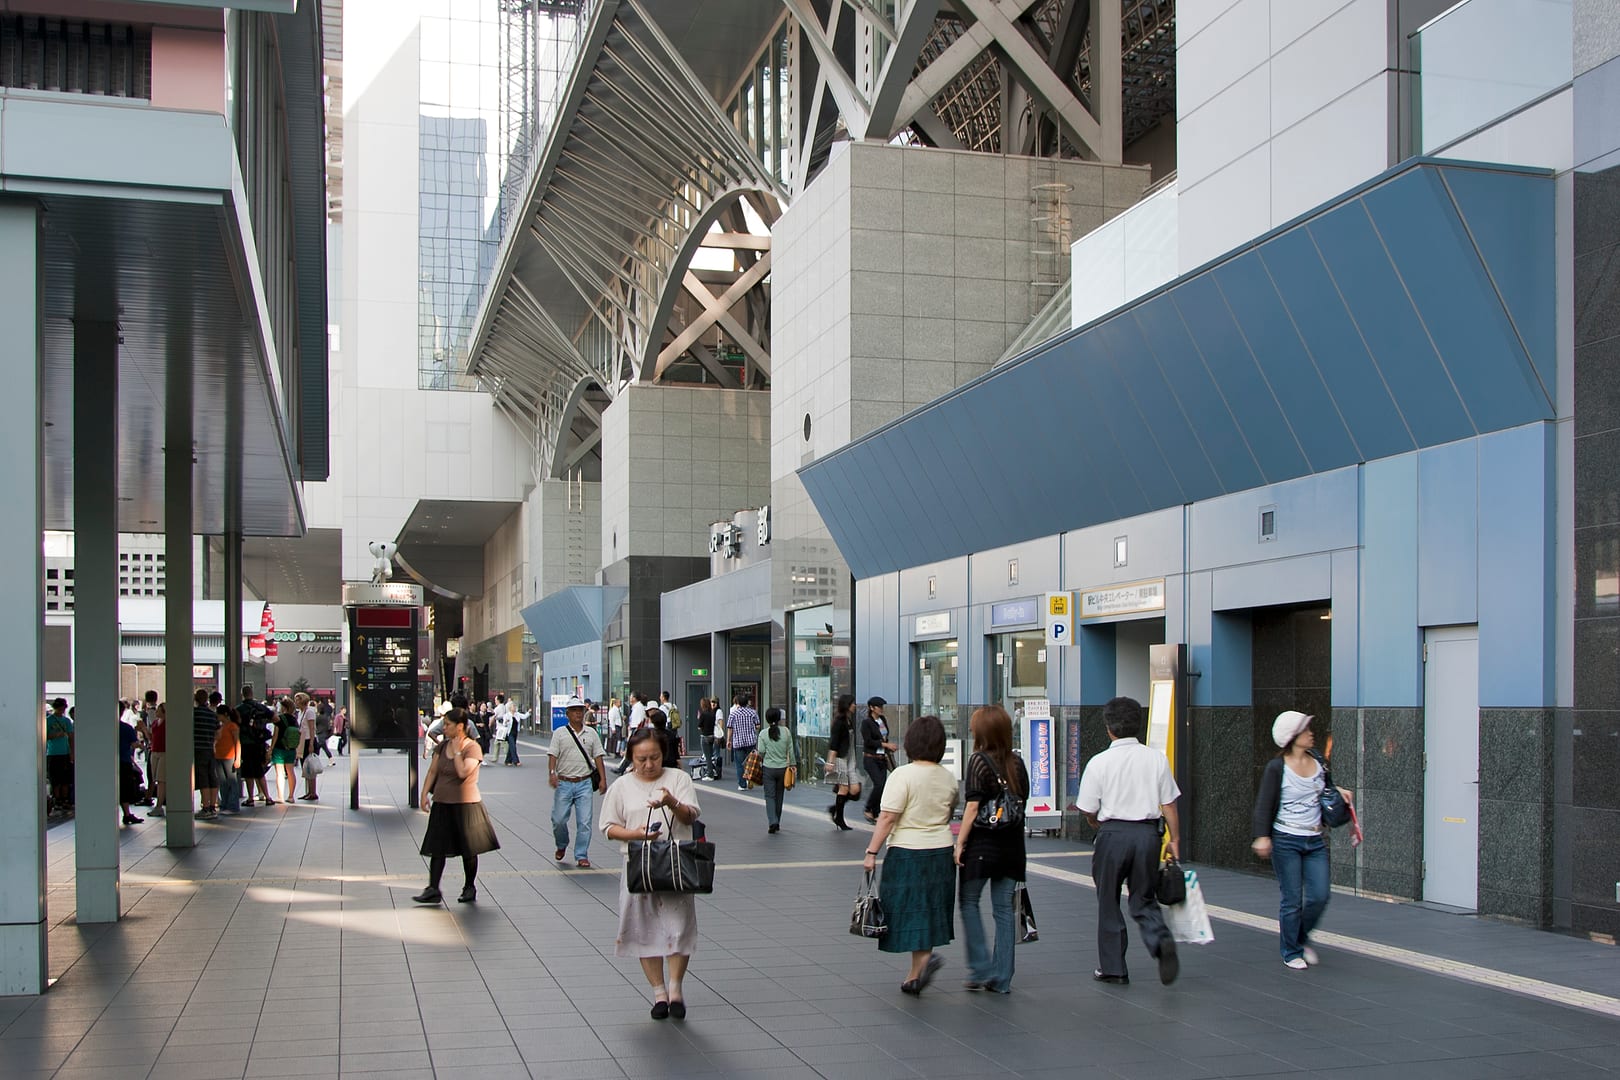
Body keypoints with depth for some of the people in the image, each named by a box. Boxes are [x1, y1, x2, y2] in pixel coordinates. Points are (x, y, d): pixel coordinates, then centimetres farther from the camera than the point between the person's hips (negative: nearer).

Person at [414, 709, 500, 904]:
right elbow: (432, 771, 11)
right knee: (437, 848, -1)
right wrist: (425, 793, 3)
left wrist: (457, 751, -18)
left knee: (468, 850, 6)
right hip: (442, 803, 5)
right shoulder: (442, 746, 8)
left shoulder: (472, 748, -12)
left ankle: (469, 888, 21)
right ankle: (433, 890, -1)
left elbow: (463, 772, -25)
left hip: (465, 804, -5)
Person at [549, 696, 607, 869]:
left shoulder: (591, 733, 10)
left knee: (584, 822, -4)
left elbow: (598, 756, 9)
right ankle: (561, 846, 30)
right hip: (564, 783, -1)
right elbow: (552, 754, -4)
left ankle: (581, 856, 5)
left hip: (584, 784, 1)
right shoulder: (560, 733, 3)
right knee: (558, 819, 2)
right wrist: (552, 773, -21)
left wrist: (603, 779, 0)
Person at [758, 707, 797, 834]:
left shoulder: (764, 734, -8)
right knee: (779, 796, 14)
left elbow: (761, 752, -6)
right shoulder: (786, 732, -4)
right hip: (783, 768, 2)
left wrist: (761, 760, 15)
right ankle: (776, 823, 22)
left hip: (769, 768, -2)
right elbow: (791, 751, 1)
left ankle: (772, 822, -14)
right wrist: (792, 765, 12)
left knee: (770, 796, 3)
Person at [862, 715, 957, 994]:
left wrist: (871, 852, -13)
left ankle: (925, 957, -17)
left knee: (911, 911, 4)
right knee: (929, 910, 12)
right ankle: (916, 976, 16)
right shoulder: (949, 778, 4)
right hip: (942, 851, 6)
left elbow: (887, 817, -17)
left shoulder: (903, 775, -14)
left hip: (908, 852, -5)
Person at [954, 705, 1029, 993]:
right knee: (1004, 908, 9)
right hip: (1012, 845, 5)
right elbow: (1022, 804, 8)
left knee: (968, 902, 10)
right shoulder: (1017, 763, 5)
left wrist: (960, 843, -7)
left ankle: (981, 969, 5)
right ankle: (1001, 978, 12)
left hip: (983, 844, -5)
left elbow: (973, 808, -14)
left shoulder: (979, 761, -11)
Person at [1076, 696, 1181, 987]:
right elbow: (1169, 805, 3)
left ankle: (1113, 968, 18)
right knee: (1144, 899, 15)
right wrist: (1174, 840, 12)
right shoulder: (1156, 758, 1)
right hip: (1148, 832, 3)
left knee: (1108, 903, 11)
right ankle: (1161, 940, -13)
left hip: (1113, 833, -3)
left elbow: (1089, 812, -2)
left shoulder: (1099, 762, -6)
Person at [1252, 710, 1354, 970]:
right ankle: (1291, 952, 16)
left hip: (1316, 841, 5)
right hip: (1286, 841, -5)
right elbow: (1264, 805, -12)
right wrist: (1262, 836, -23)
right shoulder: (1276, 768, -10)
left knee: (1320, 896, 0)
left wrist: (1338, 791, 7)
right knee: (1292, 899, 0)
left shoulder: (1317, 761, 6)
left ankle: (1300, 937, 27)